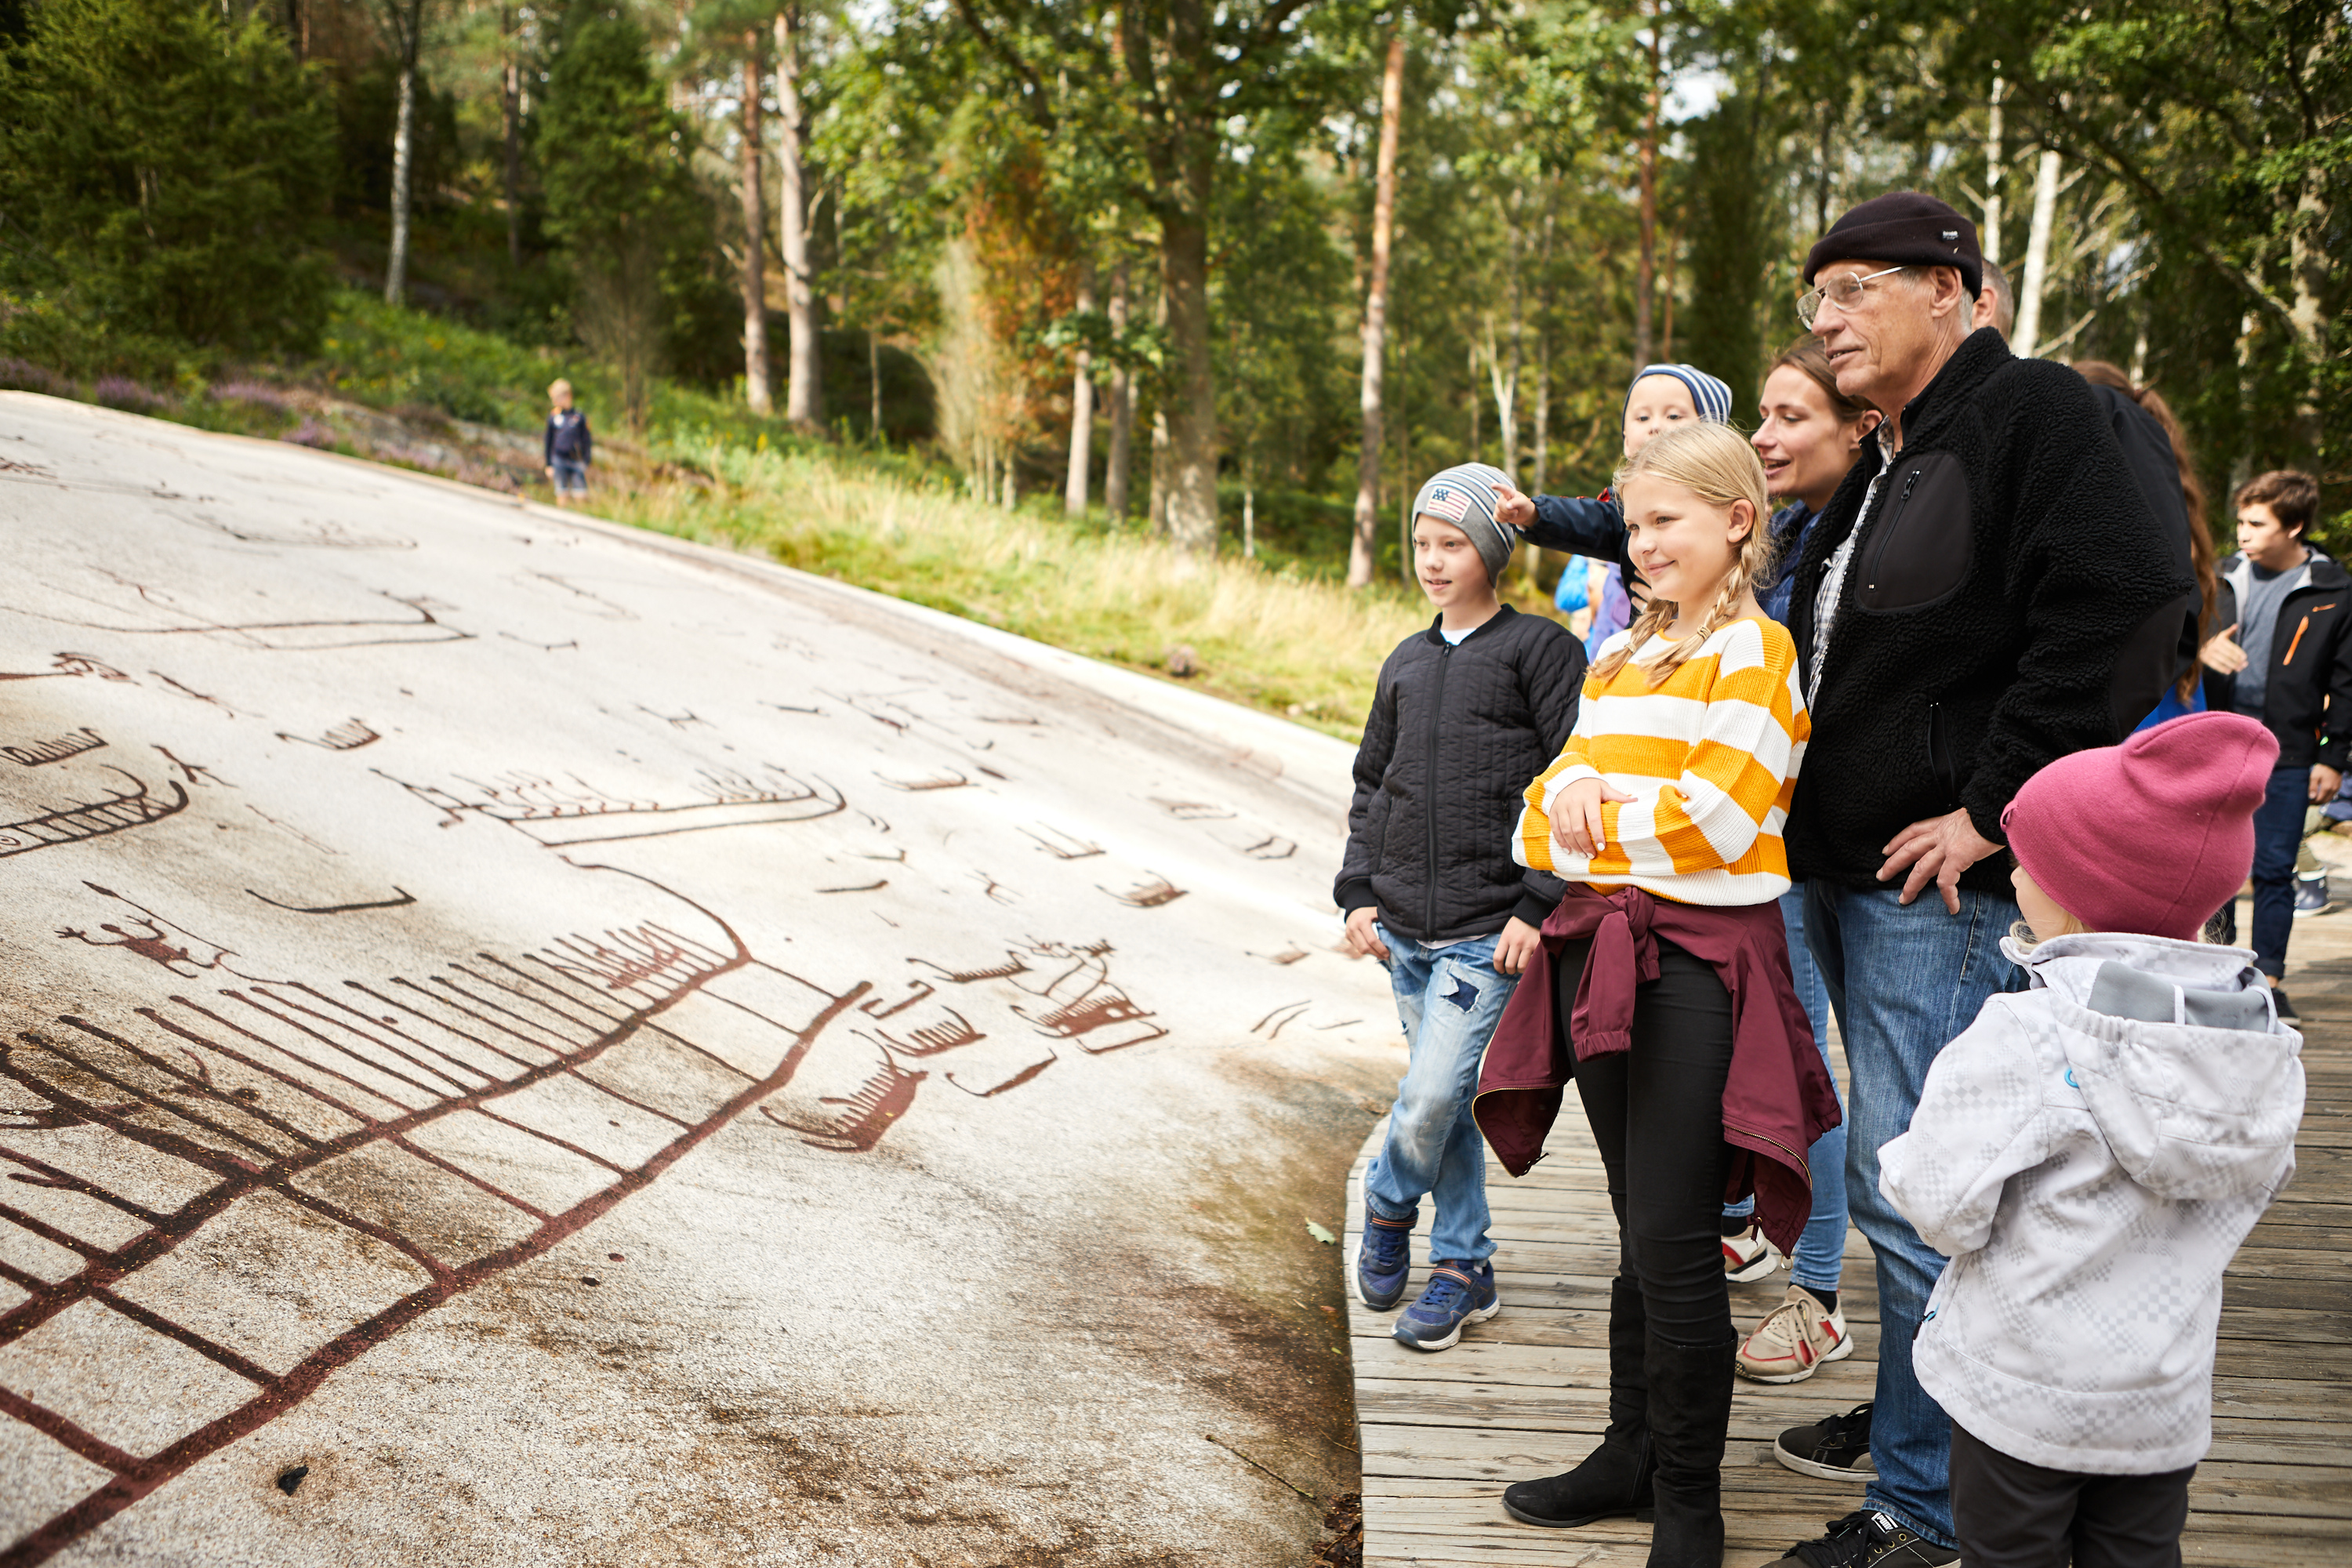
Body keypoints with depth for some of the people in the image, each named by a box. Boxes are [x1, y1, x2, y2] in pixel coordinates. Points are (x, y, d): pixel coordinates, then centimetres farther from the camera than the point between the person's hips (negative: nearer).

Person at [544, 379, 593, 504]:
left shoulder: (579, 416, 3)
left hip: (577, 461, -1)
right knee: (562, 497, -1)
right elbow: (548, 442, 13)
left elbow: (587, 441, 7)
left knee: (580, 496, -6)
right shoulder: (553, 417, 6)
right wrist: (549, 465, 10)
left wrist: (587, 463, 2)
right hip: (559, 462, 1)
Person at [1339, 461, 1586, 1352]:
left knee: (1430, 1098, -12)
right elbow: (1372, 785, 19)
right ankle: (1462, 1268, 25)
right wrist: (1359, 893, 9)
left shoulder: (1539, 648, -4)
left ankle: (1388, 1206, 16)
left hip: (1490, 930, -5)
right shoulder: (1406, 663, 14)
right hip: (1406, 928, 6)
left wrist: (1539, 908, -13)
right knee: (1446, 1102, 12)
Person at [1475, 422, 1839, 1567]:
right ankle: (1634, 1454, 29)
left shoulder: (1752, 649, -7)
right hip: (1602, 946, 7)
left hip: (1698, 959, -7)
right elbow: (1545, 815, 15)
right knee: (1640, 1230, 17)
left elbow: (1713, 819, -17)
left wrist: (1595, 814, -6)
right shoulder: (1621, 656, 17)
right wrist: (1568, 794, -7)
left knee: (1674, 1246, -3)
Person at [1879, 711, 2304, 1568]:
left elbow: (1944, 1208, -23)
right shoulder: (2264, 1041, -6)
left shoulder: (2022, 1038, -26)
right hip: (2165, 1397, 5)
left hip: (2022, 1384, -5)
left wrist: (1903, 1162, -2)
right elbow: (2257, 1184, 8)